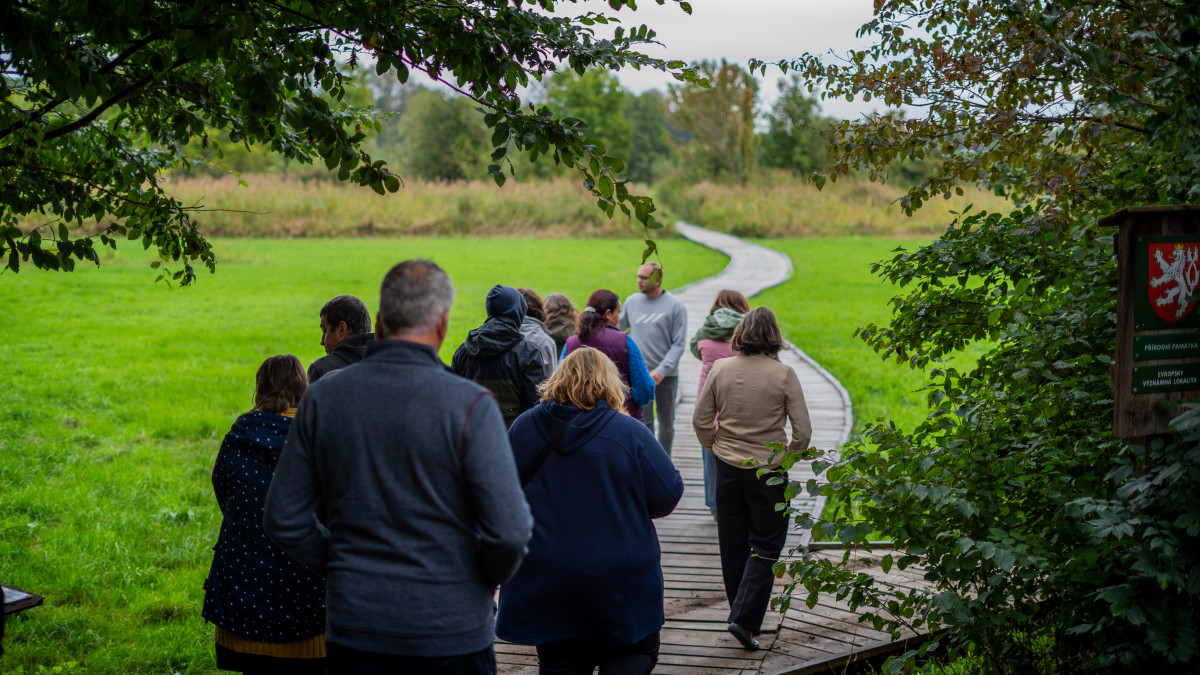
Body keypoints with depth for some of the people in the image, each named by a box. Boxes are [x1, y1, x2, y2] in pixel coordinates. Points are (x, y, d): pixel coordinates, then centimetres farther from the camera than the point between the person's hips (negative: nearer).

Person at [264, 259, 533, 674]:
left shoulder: (321, 399, -1)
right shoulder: (470, 405, -14)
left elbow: (283, 519, 3)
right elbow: (509, 530, -17)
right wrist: (491, 578, 3)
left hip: (352, 628, 4)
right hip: (450, 633, -3)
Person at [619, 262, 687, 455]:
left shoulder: (675, 306, -5)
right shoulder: (631, 302, 5)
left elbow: (679, 344, -8)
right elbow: (618, 330, 20)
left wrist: (662, 370, -17)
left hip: (666, 375, -1)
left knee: (666, 423, 9)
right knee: (643, 423, -2)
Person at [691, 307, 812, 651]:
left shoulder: (720, 369, -4)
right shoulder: (783, 374, -12)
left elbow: (700, 420, 1)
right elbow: (803, 429, -9)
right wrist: (790, 455, 8)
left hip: (728, 467, 3)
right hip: (768, 469, -3)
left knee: (733, 545, 16)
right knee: (765, 546, 6)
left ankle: (741, 613, 28)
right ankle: (745, 619, -5)